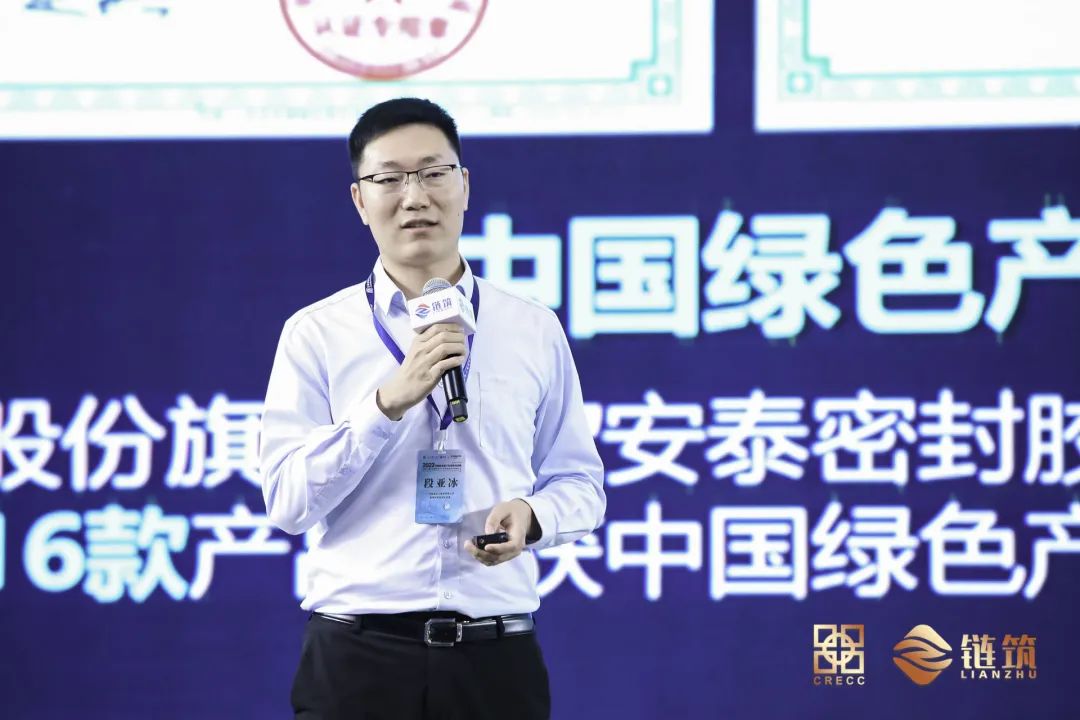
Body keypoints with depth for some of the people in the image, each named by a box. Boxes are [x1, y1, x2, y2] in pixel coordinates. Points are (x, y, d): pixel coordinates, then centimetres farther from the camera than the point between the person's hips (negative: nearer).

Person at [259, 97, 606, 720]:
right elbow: (287, 500, -6)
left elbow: (579, 483, 10)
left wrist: (531, 515, -12)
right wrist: (389, 401, -16)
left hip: (495, 657, 1)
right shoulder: (316, 334, 2)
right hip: (357, 659, -1)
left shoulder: (535, 330, 7)